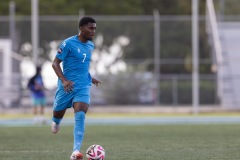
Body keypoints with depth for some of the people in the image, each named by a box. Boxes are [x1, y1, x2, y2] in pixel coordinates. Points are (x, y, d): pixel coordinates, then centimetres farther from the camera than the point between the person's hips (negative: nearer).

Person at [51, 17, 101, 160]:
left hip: (83, 87, 3)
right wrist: (64, 80, -23)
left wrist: (90, 78, 23)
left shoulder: (91, 46, 9)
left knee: (80, 116, -18)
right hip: (67, 86, -3)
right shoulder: (68, 43, -11)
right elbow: (55, 63, -11)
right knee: (58, 114, 12)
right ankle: (57, 122, 54)